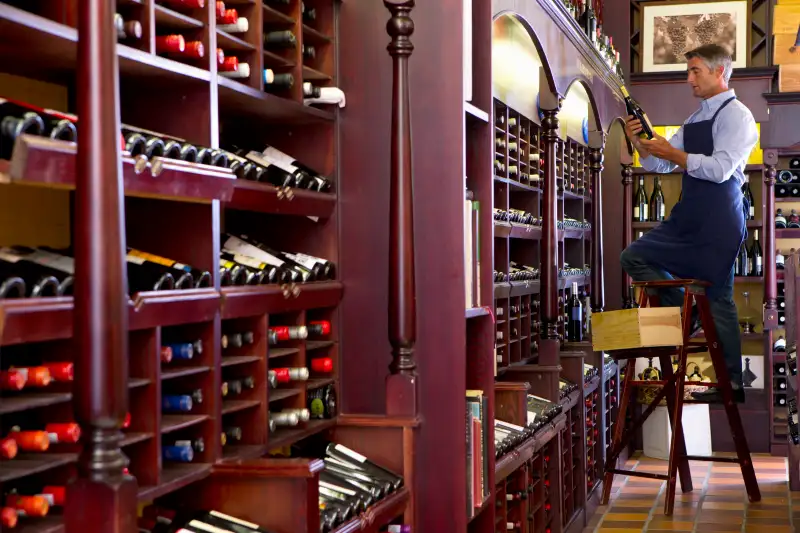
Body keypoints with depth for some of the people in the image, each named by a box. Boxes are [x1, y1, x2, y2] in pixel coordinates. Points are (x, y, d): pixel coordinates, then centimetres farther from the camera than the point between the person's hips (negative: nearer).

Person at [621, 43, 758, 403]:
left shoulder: (735, 114, -9)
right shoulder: (696, 120, 17)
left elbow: (720, 169, -21)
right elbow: (661, 164, 18)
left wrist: (674, 154, -17)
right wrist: (639, 143, 0)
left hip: (718, 219, -9)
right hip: (688, 218, 9)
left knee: (718, 299, -4)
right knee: (634, 257, 8)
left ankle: (733, 383, 7)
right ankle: (687, 316, 9)